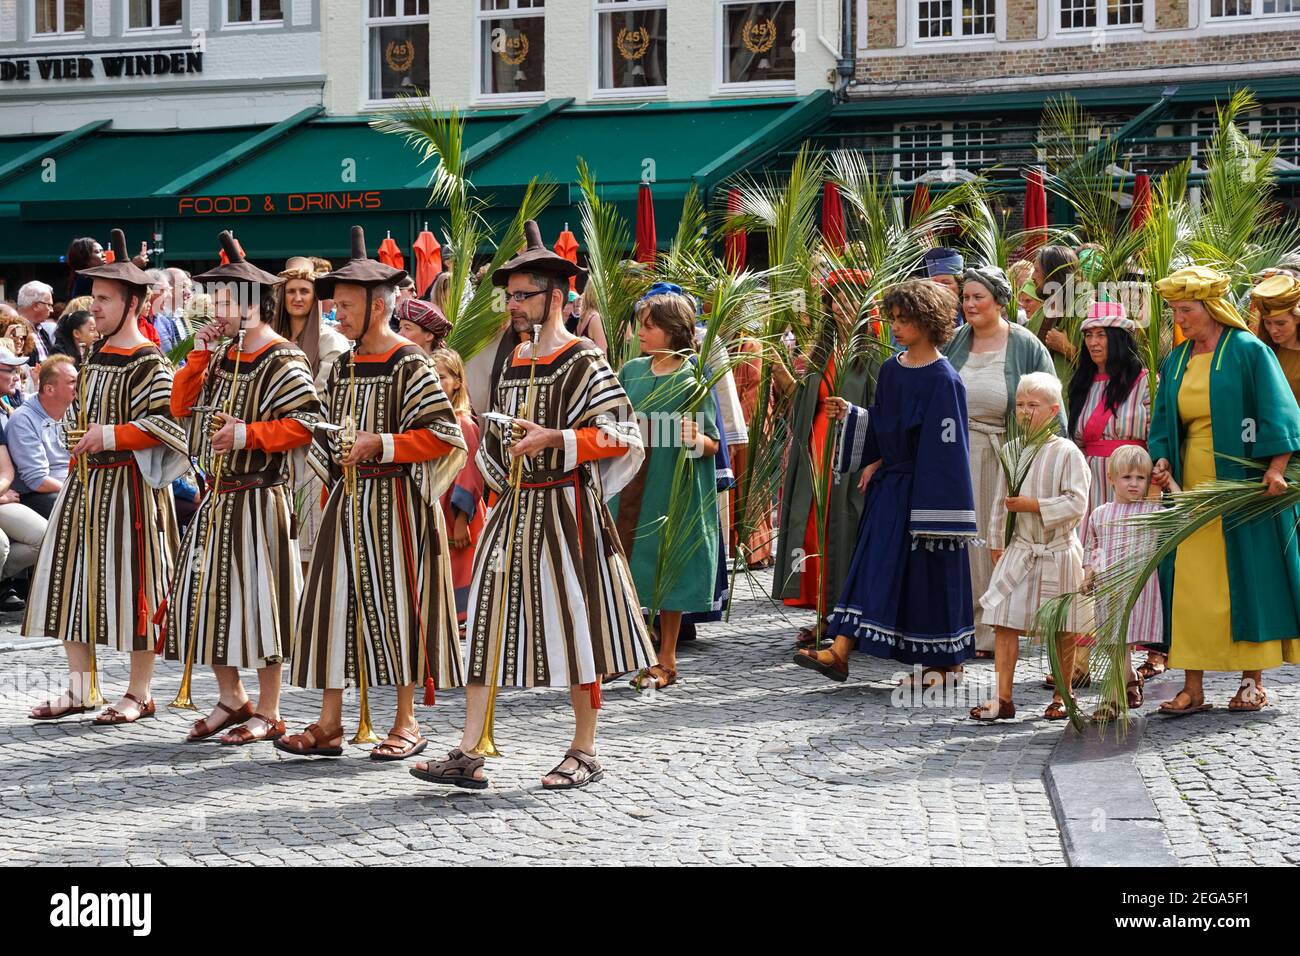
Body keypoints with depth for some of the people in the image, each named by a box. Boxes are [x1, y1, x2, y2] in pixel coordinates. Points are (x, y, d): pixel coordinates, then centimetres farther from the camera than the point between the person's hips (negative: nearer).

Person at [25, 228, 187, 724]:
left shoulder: (147, 362, -12)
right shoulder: (97, 354, 13)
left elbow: (168, 423, -20)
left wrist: (113, 435, -24)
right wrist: (72, 391, 10)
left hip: (127, 484, -8)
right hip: (85, 480, 9)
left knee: (129, 582, -2)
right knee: (72, 577, 8)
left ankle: (139, 693, 8)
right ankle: (79, 687, 17)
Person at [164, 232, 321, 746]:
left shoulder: (282, 362, -10)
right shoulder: (223, 357, 12)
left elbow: (304, 425, -18)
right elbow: (182, 408, 9)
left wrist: (247, 434, -24)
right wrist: (200, 355, 1)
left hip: (259, 499, -8)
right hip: (217, 497, 8)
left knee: (258, 598, -3)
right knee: (209, 593, 10)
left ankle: (267, 713, 7)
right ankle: (231, 700, 24)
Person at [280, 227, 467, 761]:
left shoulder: (409, 365, -9)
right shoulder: (344, 367, 12)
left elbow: (445, 435, -15)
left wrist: (379, 444, -19)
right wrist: (333, 460, 5)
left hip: (395, 502, -7)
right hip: (348, 499, 7)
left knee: (398, 604, -1)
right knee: (335, 601, 4)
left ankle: (406, 724, 9)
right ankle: (329, 724, 9)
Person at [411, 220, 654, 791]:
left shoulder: (583, 362, -8)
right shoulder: (512, 363, 14)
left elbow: (621, 435, -14)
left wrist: (555, 438, -21)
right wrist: (503, 481, 15)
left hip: (566, 509, -7)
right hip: (512, 508, 7)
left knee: (573, 623, -1)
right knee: (488, 621, 1)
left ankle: (584, 753, 11)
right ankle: (468, 755, 2)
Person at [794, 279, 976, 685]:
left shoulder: (944, 380, -14)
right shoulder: (891, 369, 9)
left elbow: (946, 447, -16)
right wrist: (850, 415, 2)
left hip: (923, 490, -7)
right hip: (890, 487, 7)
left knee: (930, 571, 2)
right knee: (873, 565, 2)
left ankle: (947, 661, 16)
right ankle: (840, 652, -2)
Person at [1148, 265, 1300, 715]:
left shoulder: (1248, 351, -4)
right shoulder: (1175, 362, 12)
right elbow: (1164, 423, 16)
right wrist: (1163, 461, -3)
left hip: (1242, 485, -5)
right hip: (1192, 488, 5)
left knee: (1248, 576, -1)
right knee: (1189, 583, -1)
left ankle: (1253, 681, 8)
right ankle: (1193, 688, 1)